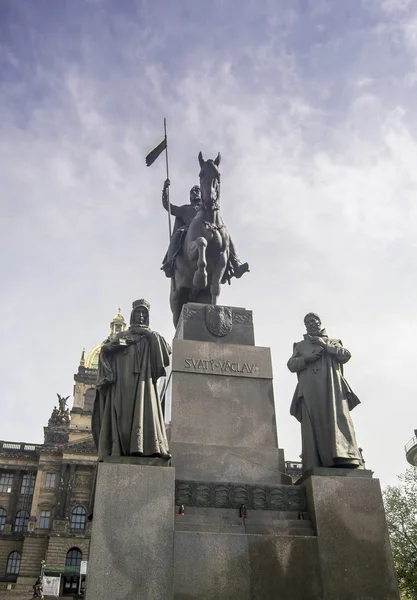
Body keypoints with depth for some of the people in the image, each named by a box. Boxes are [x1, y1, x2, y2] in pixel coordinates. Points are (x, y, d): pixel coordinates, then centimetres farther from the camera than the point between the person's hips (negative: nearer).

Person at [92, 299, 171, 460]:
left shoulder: (151, 336, 23)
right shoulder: (121, 335, 26)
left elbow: (167, 349, 4)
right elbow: (104, 349, 11)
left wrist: (149, 334, -3)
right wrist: (122, 342, -4)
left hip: (142, 380, -1)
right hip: (121, 381, 1)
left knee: (143, 409, -18)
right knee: (121, 414, -10)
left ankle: (142, 447, -27)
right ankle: (118, 450, -16)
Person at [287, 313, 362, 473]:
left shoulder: (332, 342, 28)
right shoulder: (300, 345, 29)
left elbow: (346, 355, 10)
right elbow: (291, 364, 15)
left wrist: (325, 346, 2)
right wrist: (306, 359, -3)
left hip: (331, 386, 0)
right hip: (310, 388, 0)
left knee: (337, 417, -18)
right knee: (313, 424, -13)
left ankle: (344, 459, -28)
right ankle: (315, 466, -22)